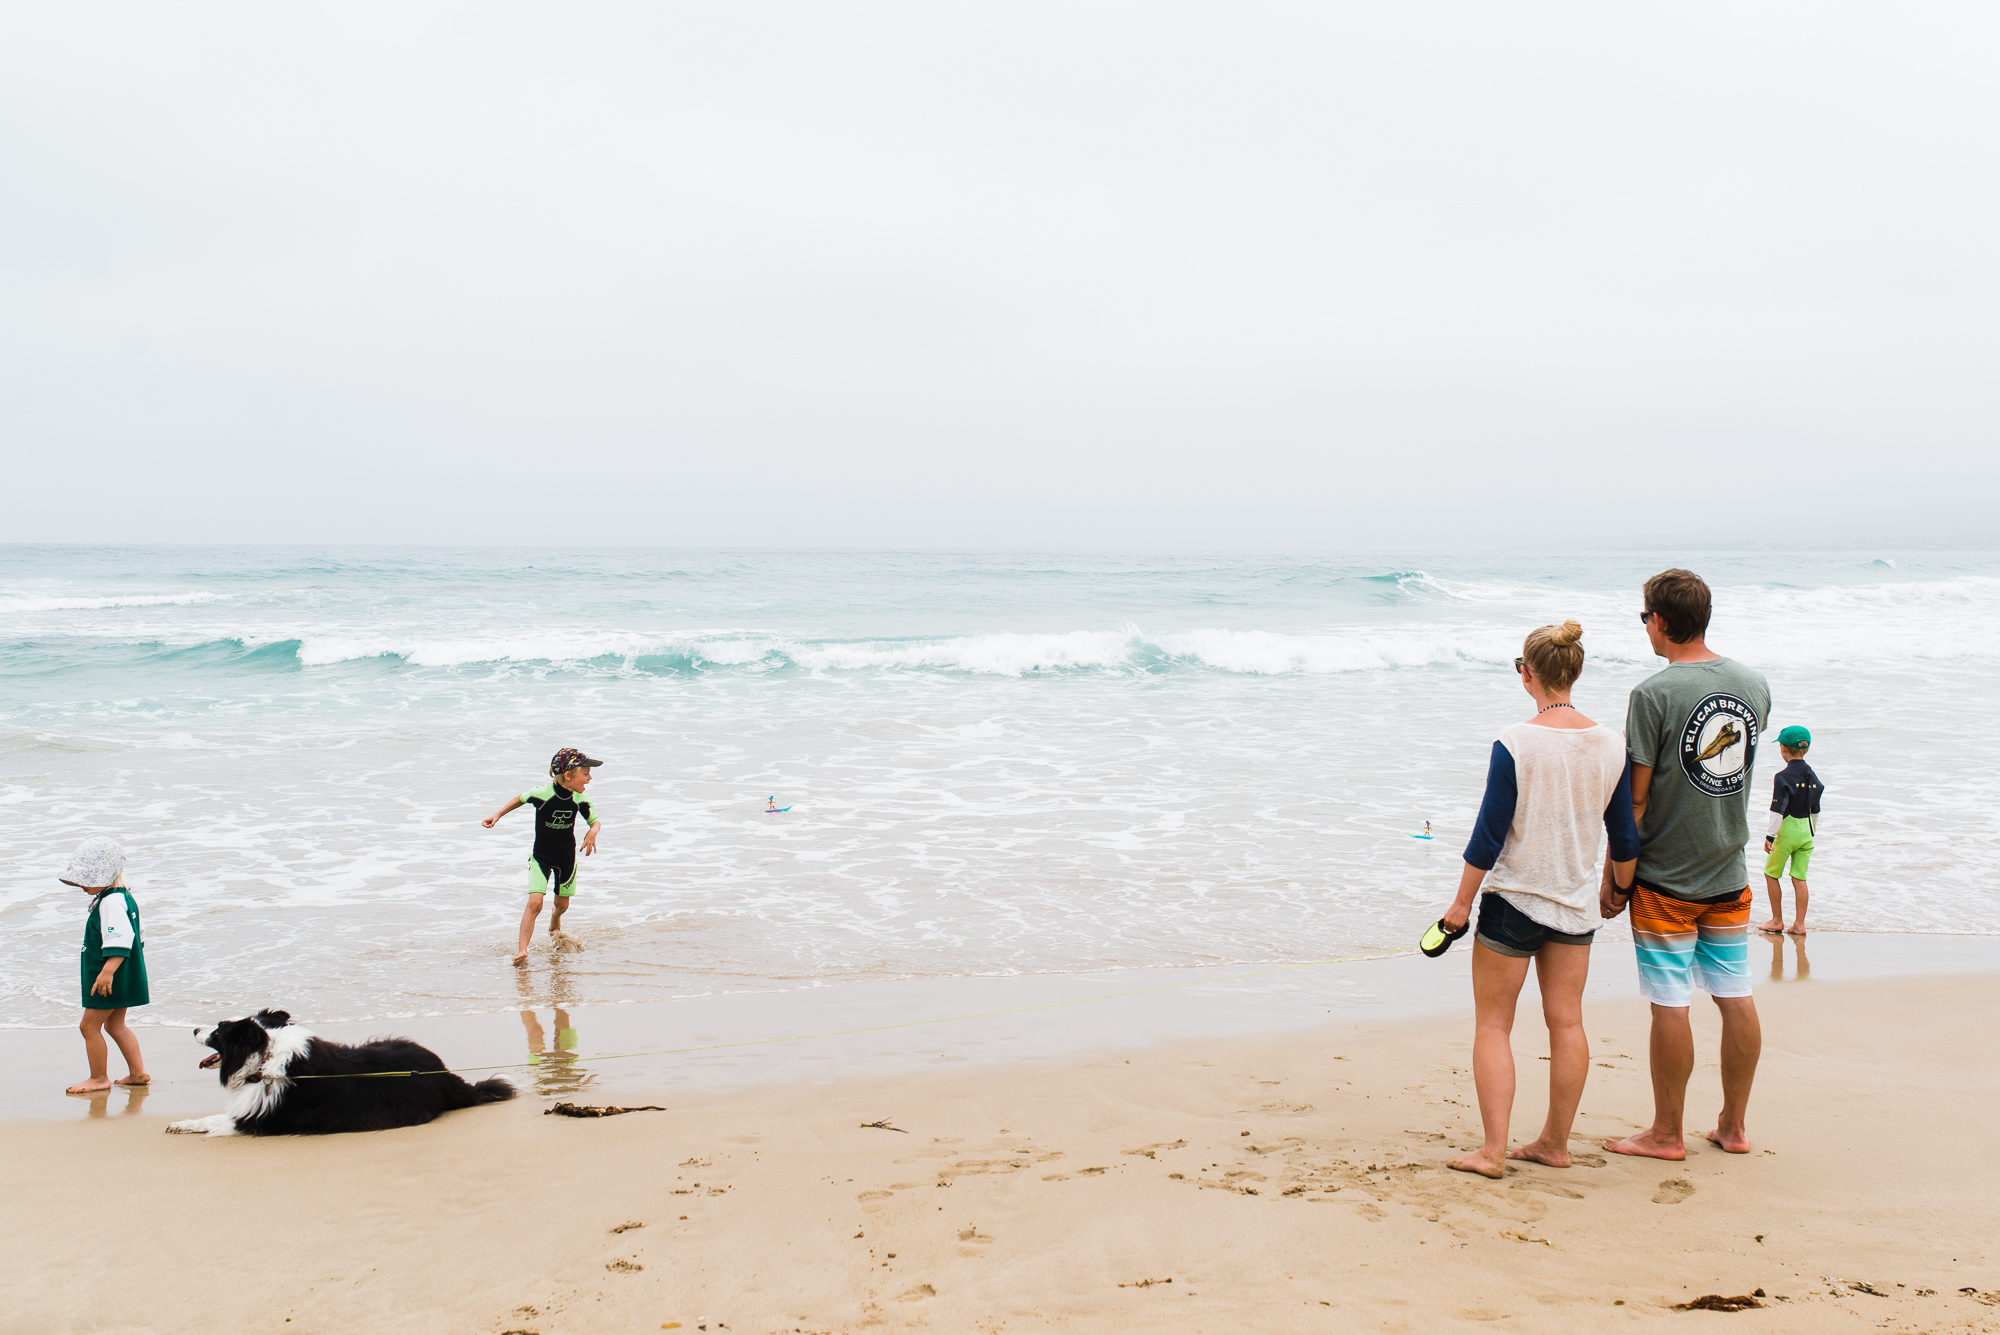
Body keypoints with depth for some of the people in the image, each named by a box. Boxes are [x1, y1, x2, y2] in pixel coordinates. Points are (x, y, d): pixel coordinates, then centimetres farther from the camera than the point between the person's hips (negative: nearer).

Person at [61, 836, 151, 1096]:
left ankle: (99, 1078, 7)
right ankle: (137, 1073, 17)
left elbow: (119, 939, -29)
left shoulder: (111, 902, -19)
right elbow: (127, 938, 24)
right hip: (123, 977, 11)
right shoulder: (123, 897, 14)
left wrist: (107, 971, -34)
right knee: (115, 1025, 16)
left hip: (112, 978, -11)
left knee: (90, 1025, -1)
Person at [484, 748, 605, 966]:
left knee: (562, 903, 18)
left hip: (567, 857, 4)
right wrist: (497, 815, -3)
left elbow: (594, 820, 1)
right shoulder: (543, 794, -25)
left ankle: (554, 926, 54)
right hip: (541, 857, -4)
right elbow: (520, 799, -3)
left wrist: (592, 832, -21)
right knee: (535, 902, -19)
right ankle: (521, 949, -12)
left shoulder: (579, 800, -15)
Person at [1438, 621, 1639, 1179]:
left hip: (1513, 899, -5)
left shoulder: (1515, 742, -17)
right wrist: (1620, 889, 24)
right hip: (1576, 903, 5)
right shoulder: (1610, 744, -2)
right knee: (1566, 1022, 12)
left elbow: (1489, 833, -15)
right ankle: (1555, 1143, 21)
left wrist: (1462, 902, -5)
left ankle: (1494, 1150, 2)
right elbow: (1624, 835, 7)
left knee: (1493, 1024, 4)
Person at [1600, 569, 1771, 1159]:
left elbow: (1635, 796, -13)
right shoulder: (1754, 684, 2)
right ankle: (1734, 1126, 22)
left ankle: (1667, 1133, 11)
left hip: (1666, 876, -6)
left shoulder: (1654, 694, -16)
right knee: (1736, 996, 12)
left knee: (1671, 1004, 1)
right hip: (1731, 874, 6)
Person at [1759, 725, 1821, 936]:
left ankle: (1777, 920, 13)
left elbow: (1778, 811, -17)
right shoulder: (1812, 776, 6)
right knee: (1799, 877, 8)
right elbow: (1815, 811, 14)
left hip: (1787, 830, -6)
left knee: (1771, 874, 9)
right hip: (1806, 831, 6)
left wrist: (1770, 836, -10)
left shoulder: (1783, 777, -15)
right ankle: (1799, 924, 7)